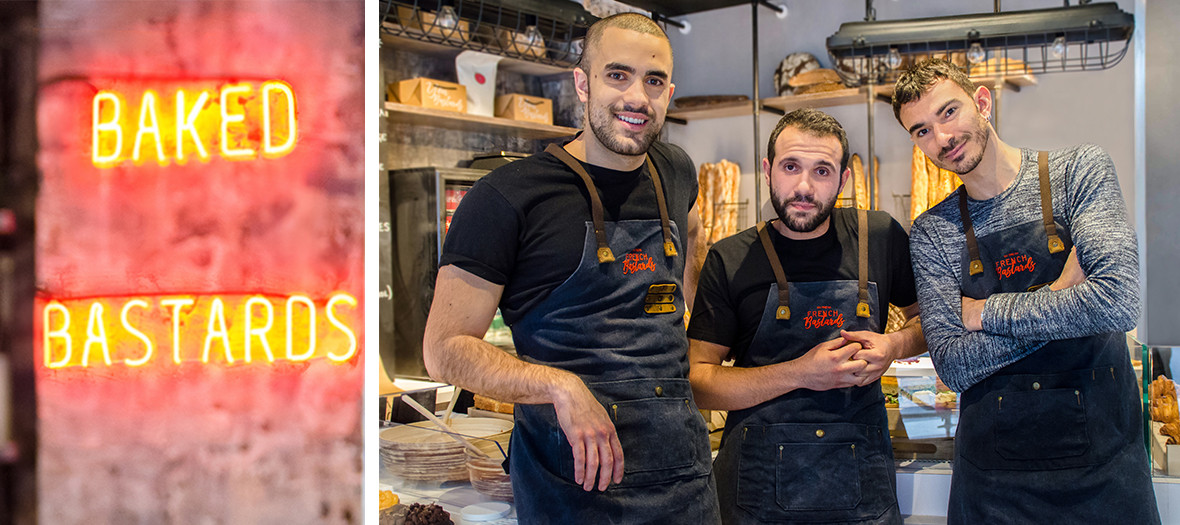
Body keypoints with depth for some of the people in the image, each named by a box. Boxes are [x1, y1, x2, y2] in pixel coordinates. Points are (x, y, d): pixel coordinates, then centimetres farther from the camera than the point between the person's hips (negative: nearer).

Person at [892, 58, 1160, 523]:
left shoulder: (1079, 170, -6)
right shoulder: (930, 234, -1)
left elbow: (1118, 303, -20)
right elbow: (954, 367, -9)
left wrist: (983, 312, -12)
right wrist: (1060, 298, -15)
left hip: (1105, 458, -1)